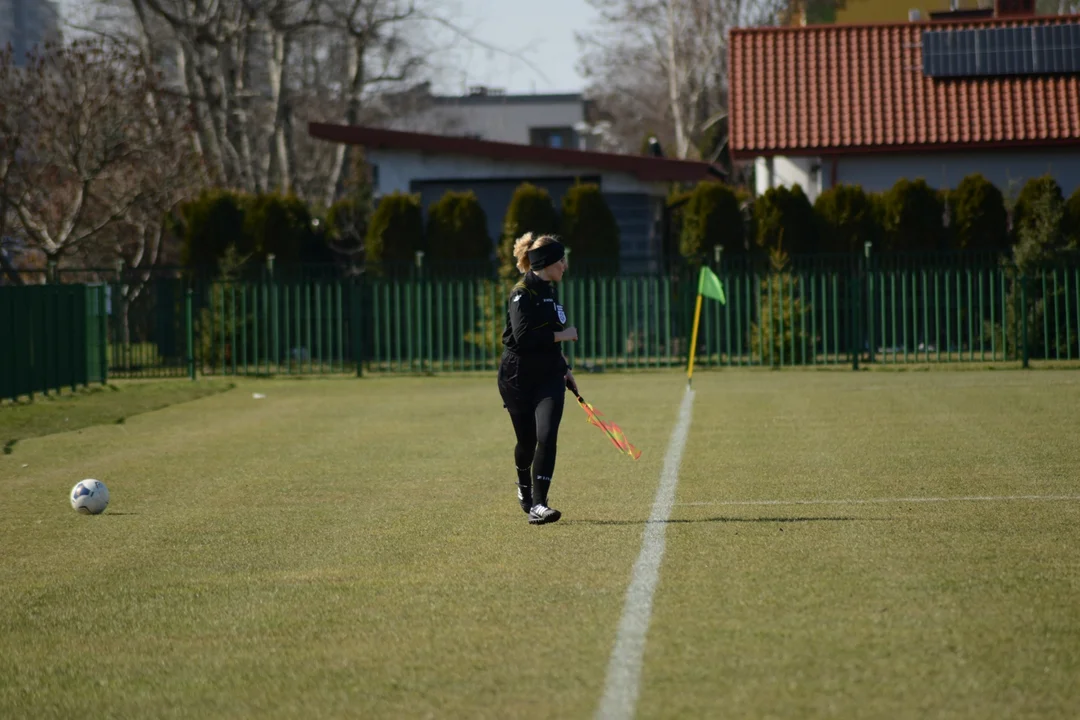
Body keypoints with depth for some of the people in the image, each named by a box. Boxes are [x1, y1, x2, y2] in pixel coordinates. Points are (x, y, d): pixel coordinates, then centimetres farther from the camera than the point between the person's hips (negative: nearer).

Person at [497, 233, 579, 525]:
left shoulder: (548, 291, 11)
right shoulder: (522, 294, -14)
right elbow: (523, 336, -26)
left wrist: (565, 369, 27)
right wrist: (561, 335, -18)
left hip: (549, 377, 5)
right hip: (519, 378, -5)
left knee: (546, 436, -13)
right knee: (527, 441, 9)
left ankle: (537, 506, -15)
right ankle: (524, 485, 40)